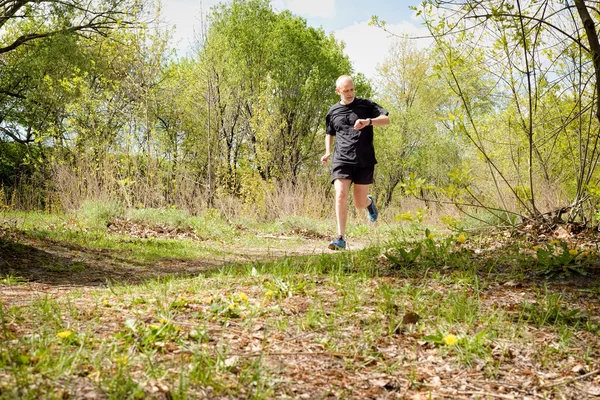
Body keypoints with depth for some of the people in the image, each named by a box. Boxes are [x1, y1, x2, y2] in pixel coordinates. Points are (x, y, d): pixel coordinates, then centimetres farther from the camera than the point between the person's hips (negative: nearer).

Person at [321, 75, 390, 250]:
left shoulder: (366, 105, 5)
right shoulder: (333, 111, 13)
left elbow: (386, 119, -6)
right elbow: (329, 133, 29)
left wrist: (368, 121, -24)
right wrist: (327, 152, 12)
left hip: (364, 161, -1)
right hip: (341, 160, 1)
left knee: (359, 204, 4)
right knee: (341, 196, -18)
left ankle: (369, 202, 43)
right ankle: (341, 239, -14)